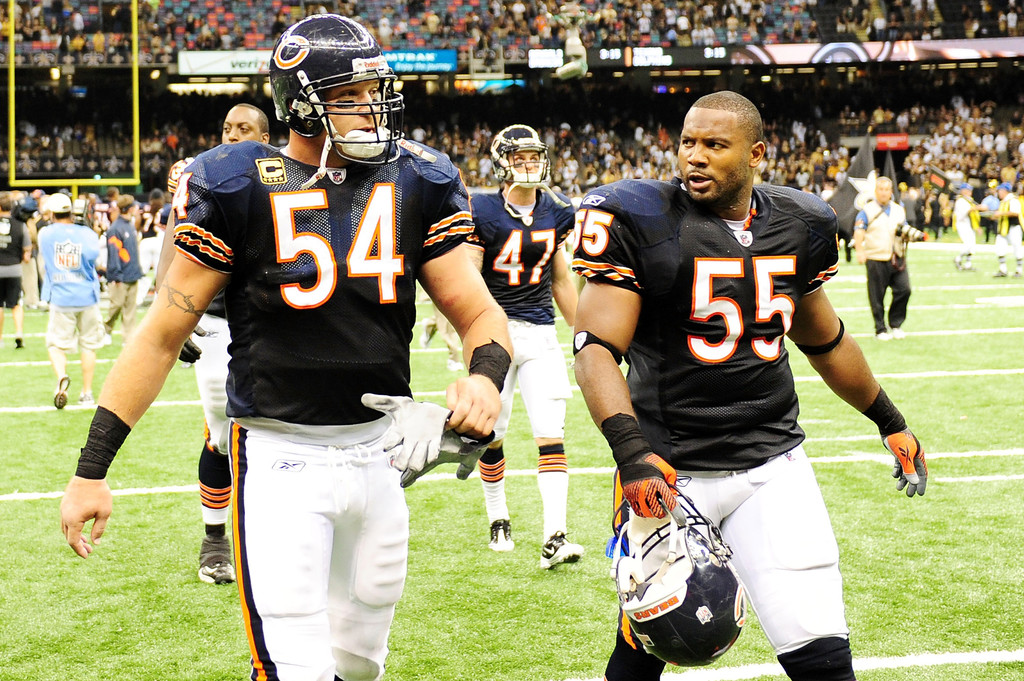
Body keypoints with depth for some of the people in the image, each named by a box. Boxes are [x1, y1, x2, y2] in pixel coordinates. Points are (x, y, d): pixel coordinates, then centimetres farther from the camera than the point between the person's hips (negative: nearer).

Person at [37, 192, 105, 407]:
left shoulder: (45, 234, -2)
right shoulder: (86, 233, -4)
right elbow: (92, 254, -18)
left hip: (60, 299, -1)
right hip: (87, 297, 1)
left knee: (56, 344, 6)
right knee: (88, 345, 13)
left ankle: (61, 376, -24)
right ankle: (87, 393, 16)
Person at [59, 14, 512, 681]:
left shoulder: (417, 182, 2)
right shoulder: (237, 188, -8)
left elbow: (479, 313, 5)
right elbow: (163, 334, -4)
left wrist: (486, 375, -20)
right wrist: (90, 471, -5)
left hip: (382, 449, 4)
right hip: (281, 457, -4)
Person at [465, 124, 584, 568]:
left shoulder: (555, 213, 7)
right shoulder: (482, 213, -7)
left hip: (541, 333, 3)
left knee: (551, 432, -8)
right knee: (492, 434, 7)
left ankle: (554, 537, -12)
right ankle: (498, 519, 29)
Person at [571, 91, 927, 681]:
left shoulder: (797, 224, 6)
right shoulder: (642, 220, -9)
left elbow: (824, 340, 22)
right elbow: (596, 347, -15)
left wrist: (890, 422, 29)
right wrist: (631, 450, -30)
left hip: (772, 461, 3)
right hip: (671, 470, -3)